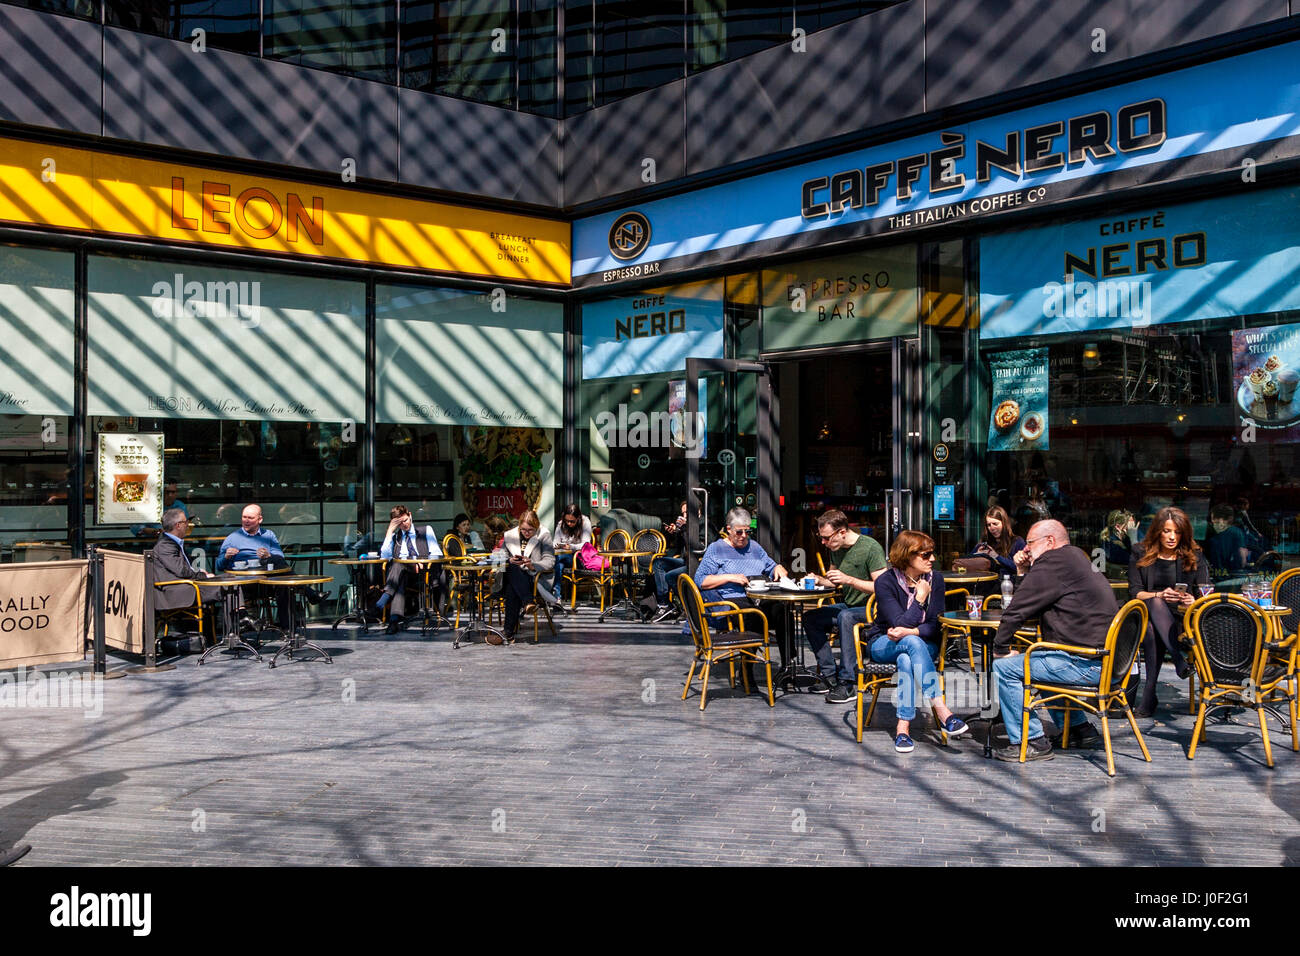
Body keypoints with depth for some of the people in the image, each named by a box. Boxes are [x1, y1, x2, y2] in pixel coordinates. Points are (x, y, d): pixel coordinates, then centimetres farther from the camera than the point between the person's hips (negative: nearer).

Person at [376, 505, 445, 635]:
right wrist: (390, 530, 5)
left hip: (426, 570, -1)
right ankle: (396, 618, -52)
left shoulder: (426, 530, 18)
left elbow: (436, 554, 5)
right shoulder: (394, 536, 24)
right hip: (403, 572, 1)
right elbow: (385, 556, 6)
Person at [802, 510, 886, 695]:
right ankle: (829, 675, -7)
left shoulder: (870, 547, -17)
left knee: (845, 616, -36)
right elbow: (834, 581, 22)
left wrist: (849, 580, -27)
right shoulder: (835, 548, 6)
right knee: (810, 618, -8)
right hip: (848, 606, 8)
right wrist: (819, 580, 0)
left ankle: (848, 680, -31)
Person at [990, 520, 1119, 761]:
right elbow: (1038, 604, 29)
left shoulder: (1053, 563, -12)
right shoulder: (1077, 557, 19)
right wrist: (1028, 571, 15)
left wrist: (1000, 648, -1)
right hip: (1106, 659, 10)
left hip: (1085, 665, -10)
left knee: (1003, 668, -7)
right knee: (1040, 661, 33)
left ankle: (1031, 742, -3)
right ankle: (1078, 726, 33)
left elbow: (1016, 611, -13)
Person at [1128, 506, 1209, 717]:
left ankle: (1149, 693, -42)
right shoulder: (1142, 555, 9)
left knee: (1152, 628, -36)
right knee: (1155, 603, -37)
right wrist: (1160, 595, -17)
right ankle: (1179, 659, -50)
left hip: (1182, 620, 0)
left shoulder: (1195, 556, 10)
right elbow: (1135, 591, 2)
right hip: (1147, 617, 0)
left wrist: (1194, 601, -18)